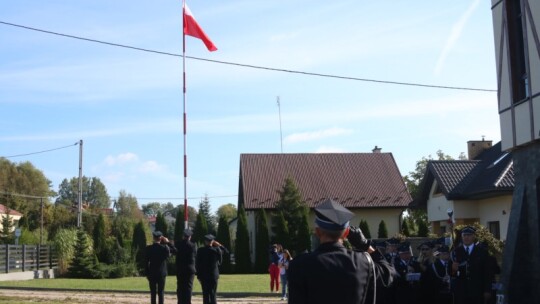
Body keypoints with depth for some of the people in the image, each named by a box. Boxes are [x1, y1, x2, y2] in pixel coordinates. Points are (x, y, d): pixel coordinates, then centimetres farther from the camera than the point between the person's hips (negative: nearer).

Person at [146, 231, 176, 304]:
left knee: (153, 293, 5)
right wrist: (168, 242, 6)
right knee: (161, 292, 3)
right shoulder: (164, 247, -8)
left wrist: (147, 273, 4)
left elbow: (146, 262, -3)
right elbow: (175, 250, 6)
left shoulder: (149, 248, -4)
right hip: (162, 273, -1)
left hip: (152, 273, 1)